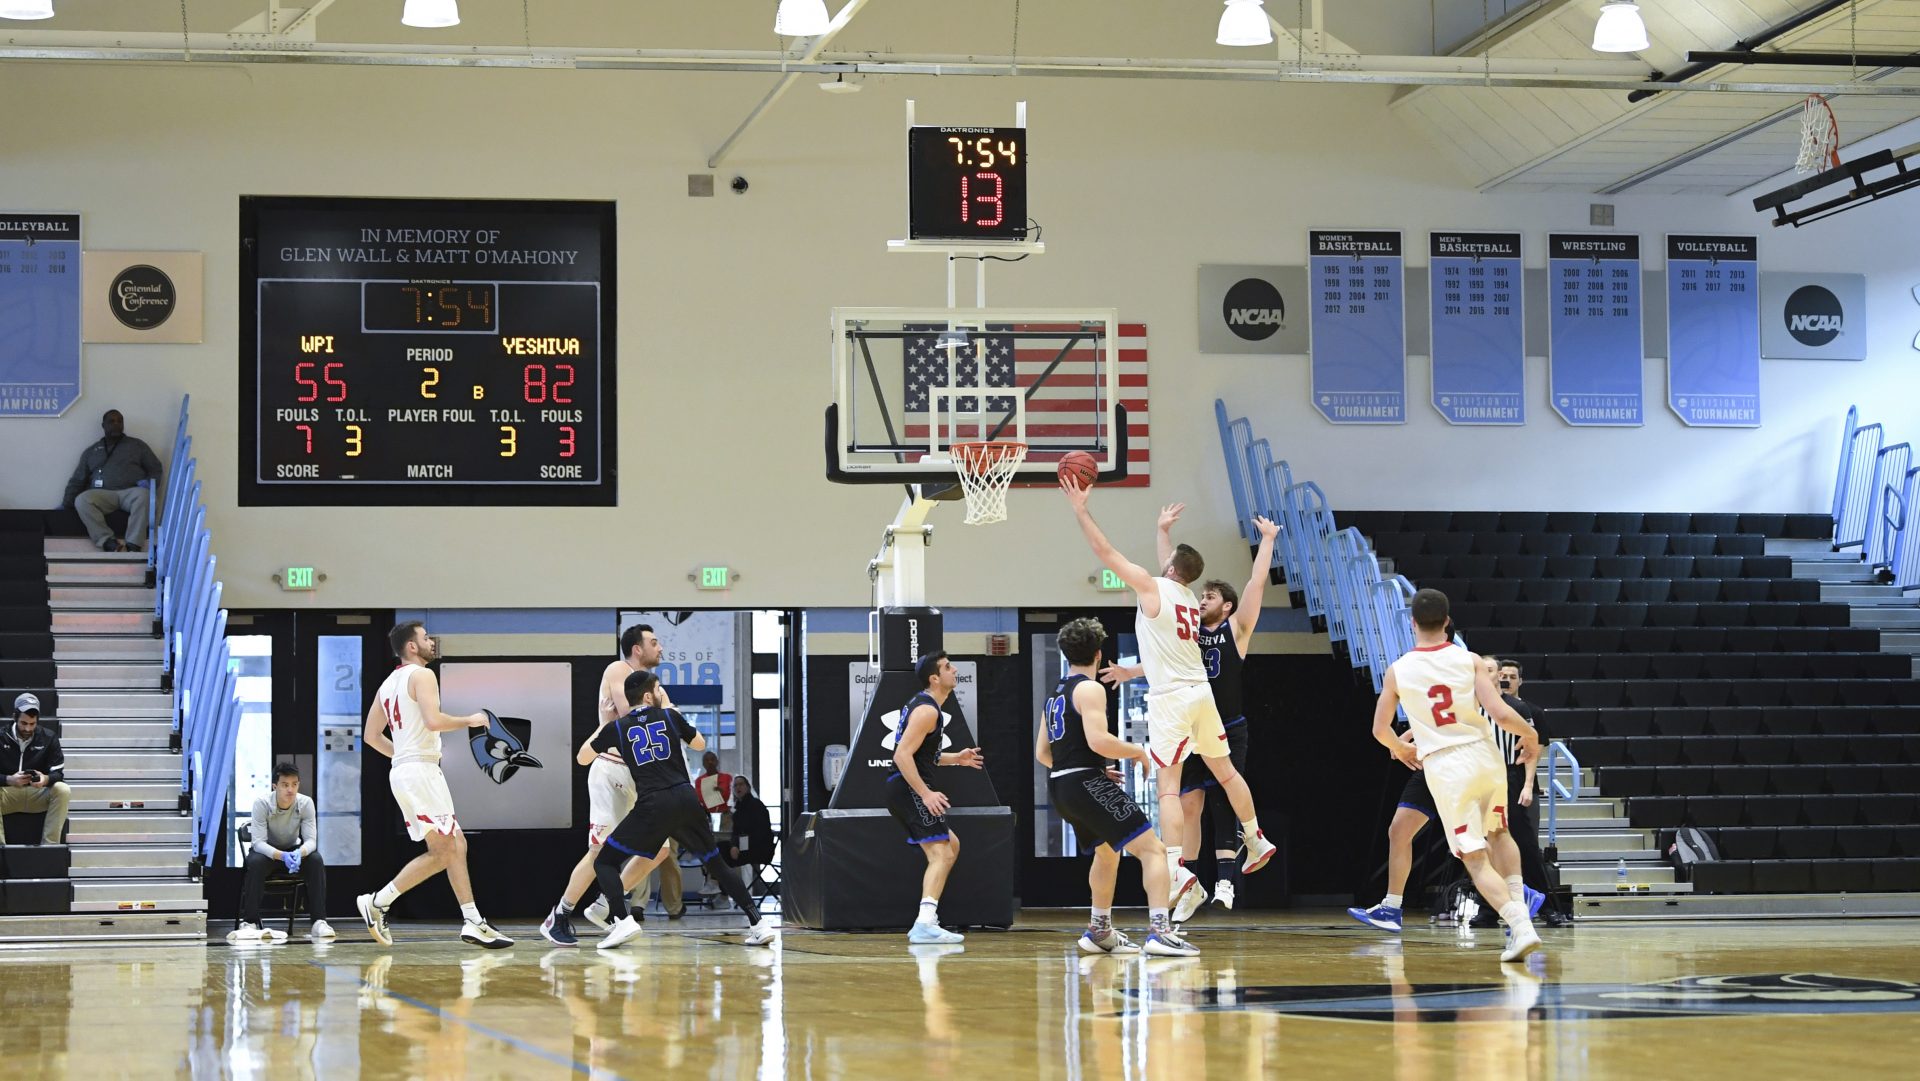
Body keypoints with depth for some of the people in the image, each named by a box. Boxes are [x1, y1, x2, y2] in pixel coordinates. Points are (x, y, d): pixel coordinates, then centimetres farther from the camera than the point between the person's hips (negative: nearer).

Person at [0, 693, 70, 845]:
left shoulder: (48, 738, 1)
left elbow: (58, 772, -4)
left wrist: (46, 779, -29)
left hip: (39, 794, 1)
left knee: (63, 791, -30)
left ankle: (50, 845, -26)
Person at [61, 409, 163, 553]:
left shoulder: (137, 445, 20)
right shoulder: (91, 452, 24)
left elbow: (155, 469, 15)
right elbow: (77, 481, 21)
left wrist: (150, 482, -8)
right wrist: (65, 505, 7)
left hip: (131, 492, -1)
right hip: (103, 495, 1)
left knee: (143, 495, -38)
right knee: (81, 500, -32)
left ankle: (133, 546, -45)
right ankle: (108, 541, -42)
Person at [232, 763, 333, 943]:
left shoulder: (306, 803, -19)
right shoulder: (261, 804, -25)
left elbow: (311, 840, -19)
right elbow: (259, 842, -27)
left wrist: (299, 853, -44)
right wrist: (282, 856, -46)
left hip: (294, 850, 2)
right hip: (266, 851, -2)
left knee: (316, 860, -28)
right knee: (255, 862, -35)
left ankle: (319, 921, -26)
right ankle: (249, 922, -29)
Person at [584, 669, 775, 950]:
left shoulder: (617, 728, 9)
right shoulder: (670, 716, 13)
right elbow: (700, 744, 29)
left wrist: (602, 729, 36)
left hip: (652, 806, -3)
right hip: (686, 800, 3)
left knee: (605, 862, 9)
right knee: (717, 864, 18)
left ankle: (622, 921, -14)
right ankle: (758, 923, 8)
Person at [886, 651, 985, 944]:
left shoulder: (920, 705, 19)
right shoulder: (927, 710, -13)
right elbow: (902, 755, -22)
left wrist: (955, 758, 22)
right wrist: (926, 794, -25)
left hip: (906, 789, 11)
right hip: (909, 789, -11)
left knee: (951, 845, 19)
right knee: (941, 854, -17)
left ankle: (925, 920, 16)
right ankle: (925, 924, -29)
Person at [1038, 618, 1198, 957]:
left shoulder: (1056, 695, 19)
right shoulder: (1090, 689, -8)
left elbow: (1042, 753, 22)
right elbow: (1098, 740, -22)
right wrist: (1136, 751, -5)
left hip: (1060, 787, 9)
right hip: (1087, 783, -9)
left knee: (1107, 852, 32)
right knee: (1153, 849, -12)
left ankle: (1100, 932, 37)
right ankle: (1160, 931, -27)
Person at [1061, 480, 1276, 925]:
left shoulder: (1153, 587, -8)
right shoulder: (1188, 595, 12)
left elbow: (1105, 552, -8)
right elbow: (1172, 566, 36)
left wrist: (1079, 507, -2)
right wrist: (1163, 530, 53)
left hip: (1170, 698, -7)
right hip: (1201, 692, 7)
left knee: (1168, 787, -10)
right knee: (1225, 771, 22)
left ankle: (1178, 872, -21)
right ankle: (1256, 842, 36)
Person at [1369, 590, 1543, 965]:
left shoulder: (1397, 671, -1)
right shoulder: (1469, 660, -3)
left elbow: (1380, 729, 8)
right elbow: (1501, 714, -12)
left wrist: (1400, 750, 30)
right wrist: (1530, 736, 9)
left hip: (1443, 767, -2)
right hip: (1484, 755, 2)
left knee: (1476, 859, 1)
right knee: (1498, 833, 28)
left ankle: (1520, 926, -15)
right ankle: (1519, 912, 18)